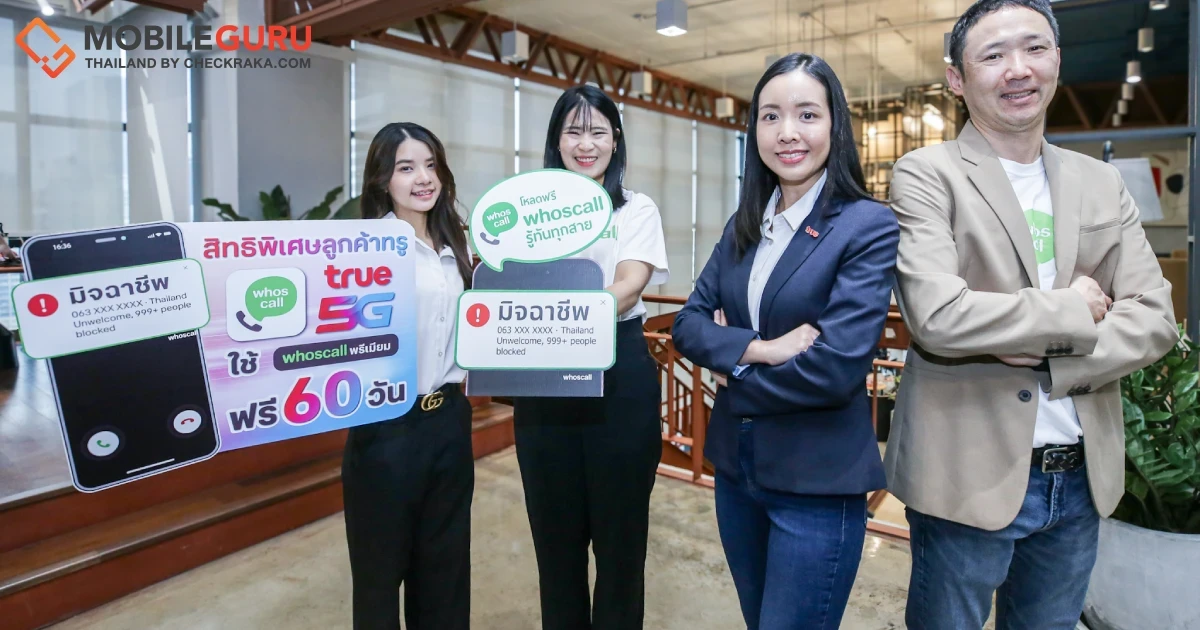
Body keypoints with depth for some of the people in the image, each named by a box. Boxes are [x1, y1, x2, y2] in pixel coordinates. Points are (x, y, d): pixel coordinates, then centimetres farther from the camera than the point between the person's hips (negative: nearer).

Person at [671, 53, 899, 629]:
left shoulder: (870, 226, -12)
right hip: (736, 466, 6)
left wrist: (735, 364, -8)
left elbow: (837, 368, -22)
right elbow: (688, 324, -1)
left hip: (819, 482, -6)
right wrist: (763, 348, -19)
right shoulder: (744, 225, 6)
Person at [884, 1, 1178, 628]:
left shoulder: (1101, 183, 8)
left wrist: (1049, 355, -14)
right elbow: (938, 317, -22)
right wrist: (1072, 312, -11)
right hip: (970, 475, -5)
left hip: (1083, 480, 5)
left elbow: (1154, 318, 2)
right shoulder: (926, 175, -10)